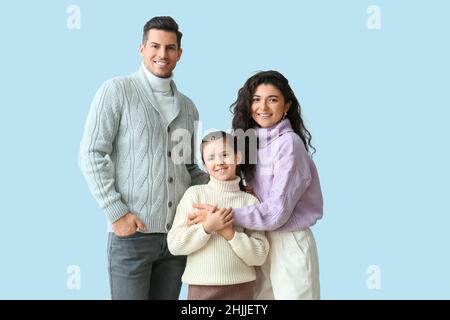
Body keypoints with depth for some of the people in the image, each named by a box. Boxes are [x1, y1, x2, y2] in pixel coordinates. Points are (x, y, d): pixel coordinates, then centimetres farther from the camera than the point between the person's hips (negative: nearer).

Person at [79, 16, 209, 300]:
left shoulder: (188, 107, 14)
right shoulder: (116, 91, 0)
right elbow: (91, 156, -6)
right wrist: (117, 213, -12)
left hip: (178, 234, 5)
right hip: (133, 233, -5)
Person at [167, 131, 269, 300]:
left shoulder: (250, 201, 0)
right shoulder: (194, 194, -1)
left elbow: (259, 256, -3)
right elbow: (174, 244, -6)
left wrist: (230, 233, -14)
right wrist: (207, 227, -16)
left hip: (241, 287, 1)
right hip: (201, 287, 0)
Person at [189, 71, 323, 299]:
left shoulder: (289, 143, -15)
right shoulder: (253, 140, 8)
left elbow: (276, 212, -19)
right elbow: (259, 199, 11)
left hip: (289, 244, -7)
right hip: (260, 241, 7)